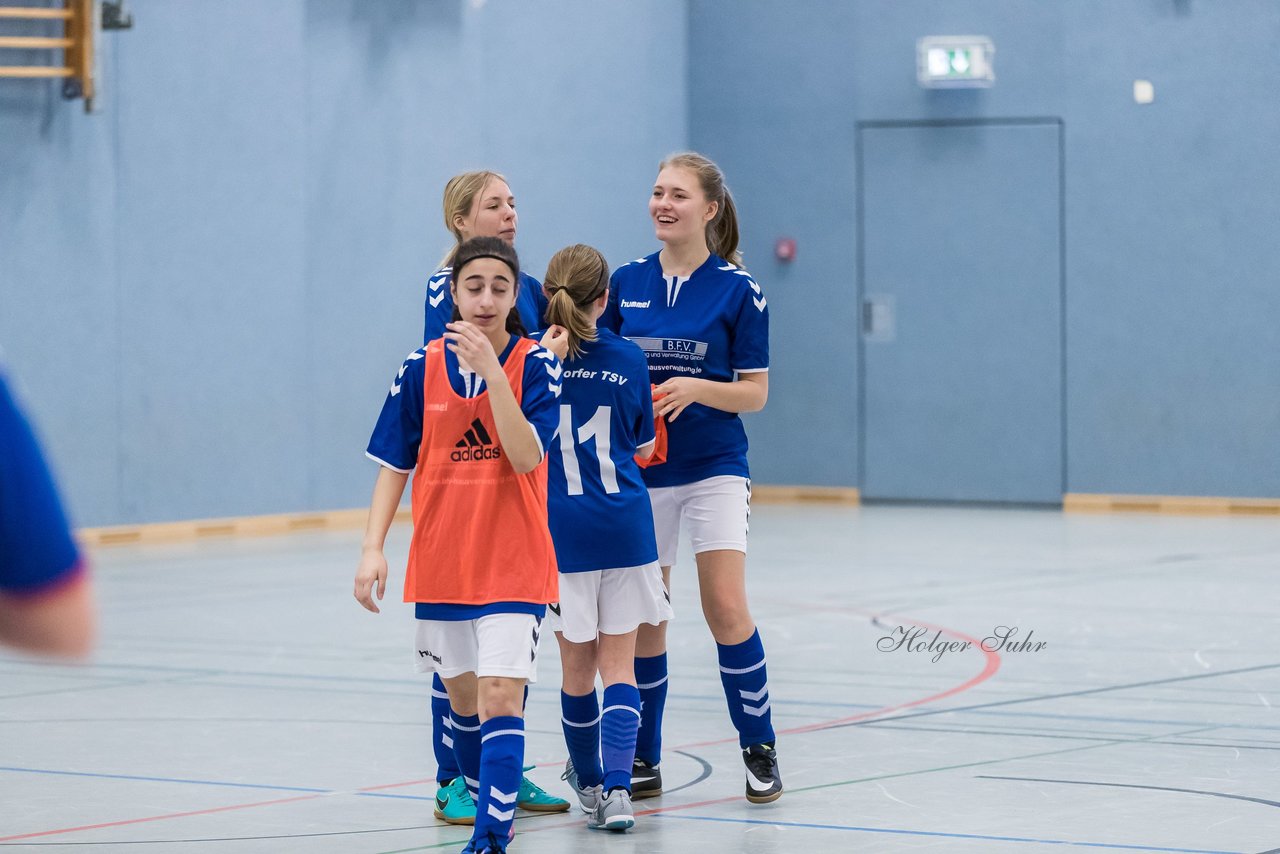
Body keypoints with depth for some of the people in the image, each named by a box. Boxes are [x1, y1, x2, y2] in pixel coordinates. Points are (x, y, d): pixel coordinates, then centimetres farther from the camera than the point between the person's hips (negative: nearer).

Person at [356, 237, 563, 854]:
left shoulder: (536, 365, -7)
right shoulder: (421, 368, 0)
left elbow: (526, 455, -19)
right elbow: (393, 465, 5)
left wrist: (492, 370, -27)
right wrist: (373, 547, -5)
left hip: (514, 565, -4)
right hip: (439, 564, 4)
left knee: (500, 696, -14)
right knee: (461, 697, 15)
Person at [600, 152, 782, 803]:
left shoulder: (737, 288, -5)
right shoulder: (626, 283, 5)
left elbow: (755, 392, -3)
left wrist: (697, 389, -20)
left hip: (714, 465, -3)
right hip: (639, 470, 3)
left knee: (726, 608, -12)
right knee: (642, 619, 5)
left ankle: (760, 751, 1)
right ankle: (644, 762, 16)